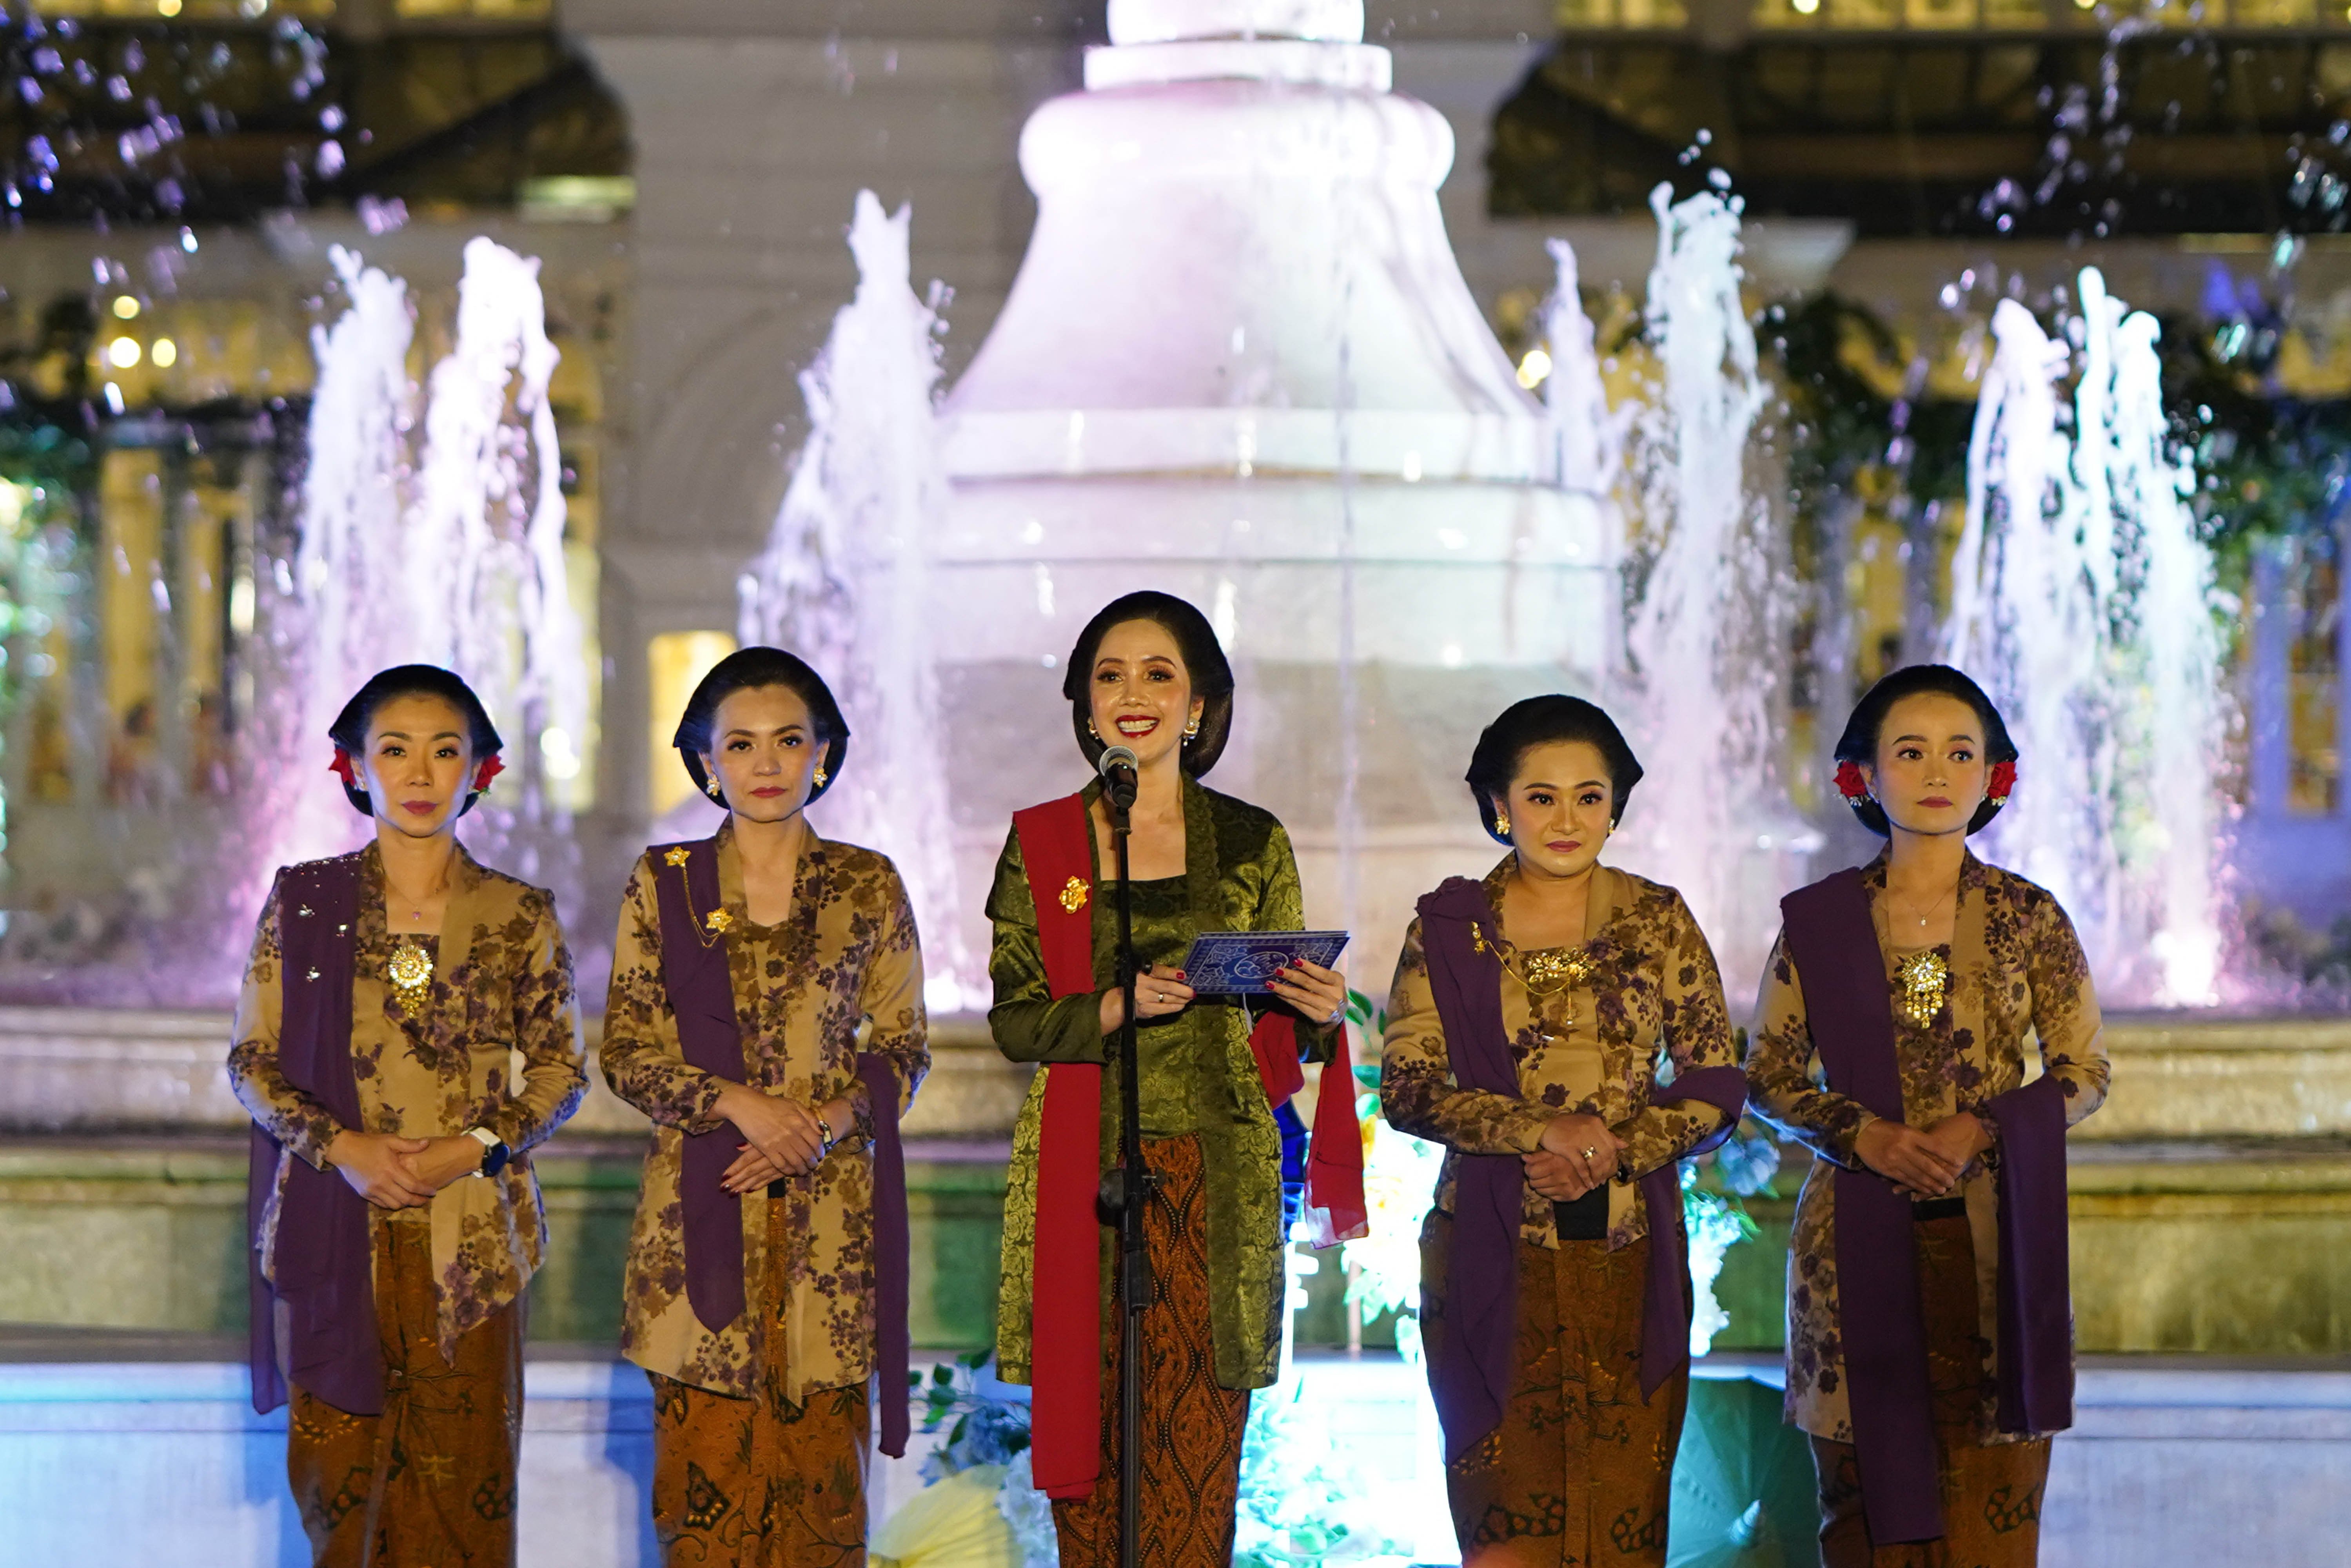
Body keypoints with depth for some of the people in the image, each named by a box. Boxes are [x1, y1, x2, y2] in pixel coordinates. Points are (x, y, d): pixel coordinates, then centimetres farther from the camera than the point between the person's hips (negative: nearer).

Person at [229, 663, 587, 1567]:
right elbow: (252, 1060, 4)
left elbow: (560, 1069, 6)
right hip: (335, 1234, 0)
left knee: (463, 1473, 2)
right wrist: (342, 1145, -12)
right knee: (339, 1465, 3)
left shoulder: (520, 916, 3)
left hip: (471, 1240, 0)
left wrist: (477, 1148, -11)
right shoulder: (302, 902, 3)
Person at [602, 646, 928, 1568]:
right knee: (706, 1459, -2)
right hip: (702, 1209, 0)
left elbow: (904, 1048, 7)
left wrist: (826, 1124, -11)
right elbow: (628, 1052, 4)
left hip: (830, 1208, 0)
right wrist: (739, 1103, -12)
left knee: (819, 1452, -1)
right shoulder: (664, 885, 5)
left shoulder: (868, 887, 6)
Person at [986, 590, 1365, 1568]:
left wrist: (1318, 1016, -12)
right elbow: (1012, 1020, 4)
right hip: (1083, 1177, 0)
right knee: (1087, 1453, -2)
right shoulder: (1041, 844, 7)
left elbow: (1277, 1029, 11)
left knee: (1197, 1455, -5)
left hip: (1214, 1178, 0)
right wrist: (1115, 1009, -14)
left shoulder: (1251, 843, 8)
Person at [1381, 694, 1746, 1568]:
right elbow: (1407, 1089, -3)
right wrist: (1543, 1129, -17)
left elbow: (1717, 1091, 5)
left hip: (1629, 1262, 1)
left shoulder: (1660, 923, 8)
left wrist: (1611, 1151, -11)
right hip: (1493, 1258, -1)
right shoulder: (1449, 929, 5)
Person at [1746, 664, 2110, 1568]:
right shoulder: (1818, 921, 4)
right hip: (1858, 1245, 0)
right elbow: (1769, 1076, 7)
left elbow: (2085, 1075, 5)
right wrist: (1866, 1135, -11)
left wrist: (1978, 1130, -12)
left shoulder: (2029, 919, 3)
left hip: (1994, 1236, 0)